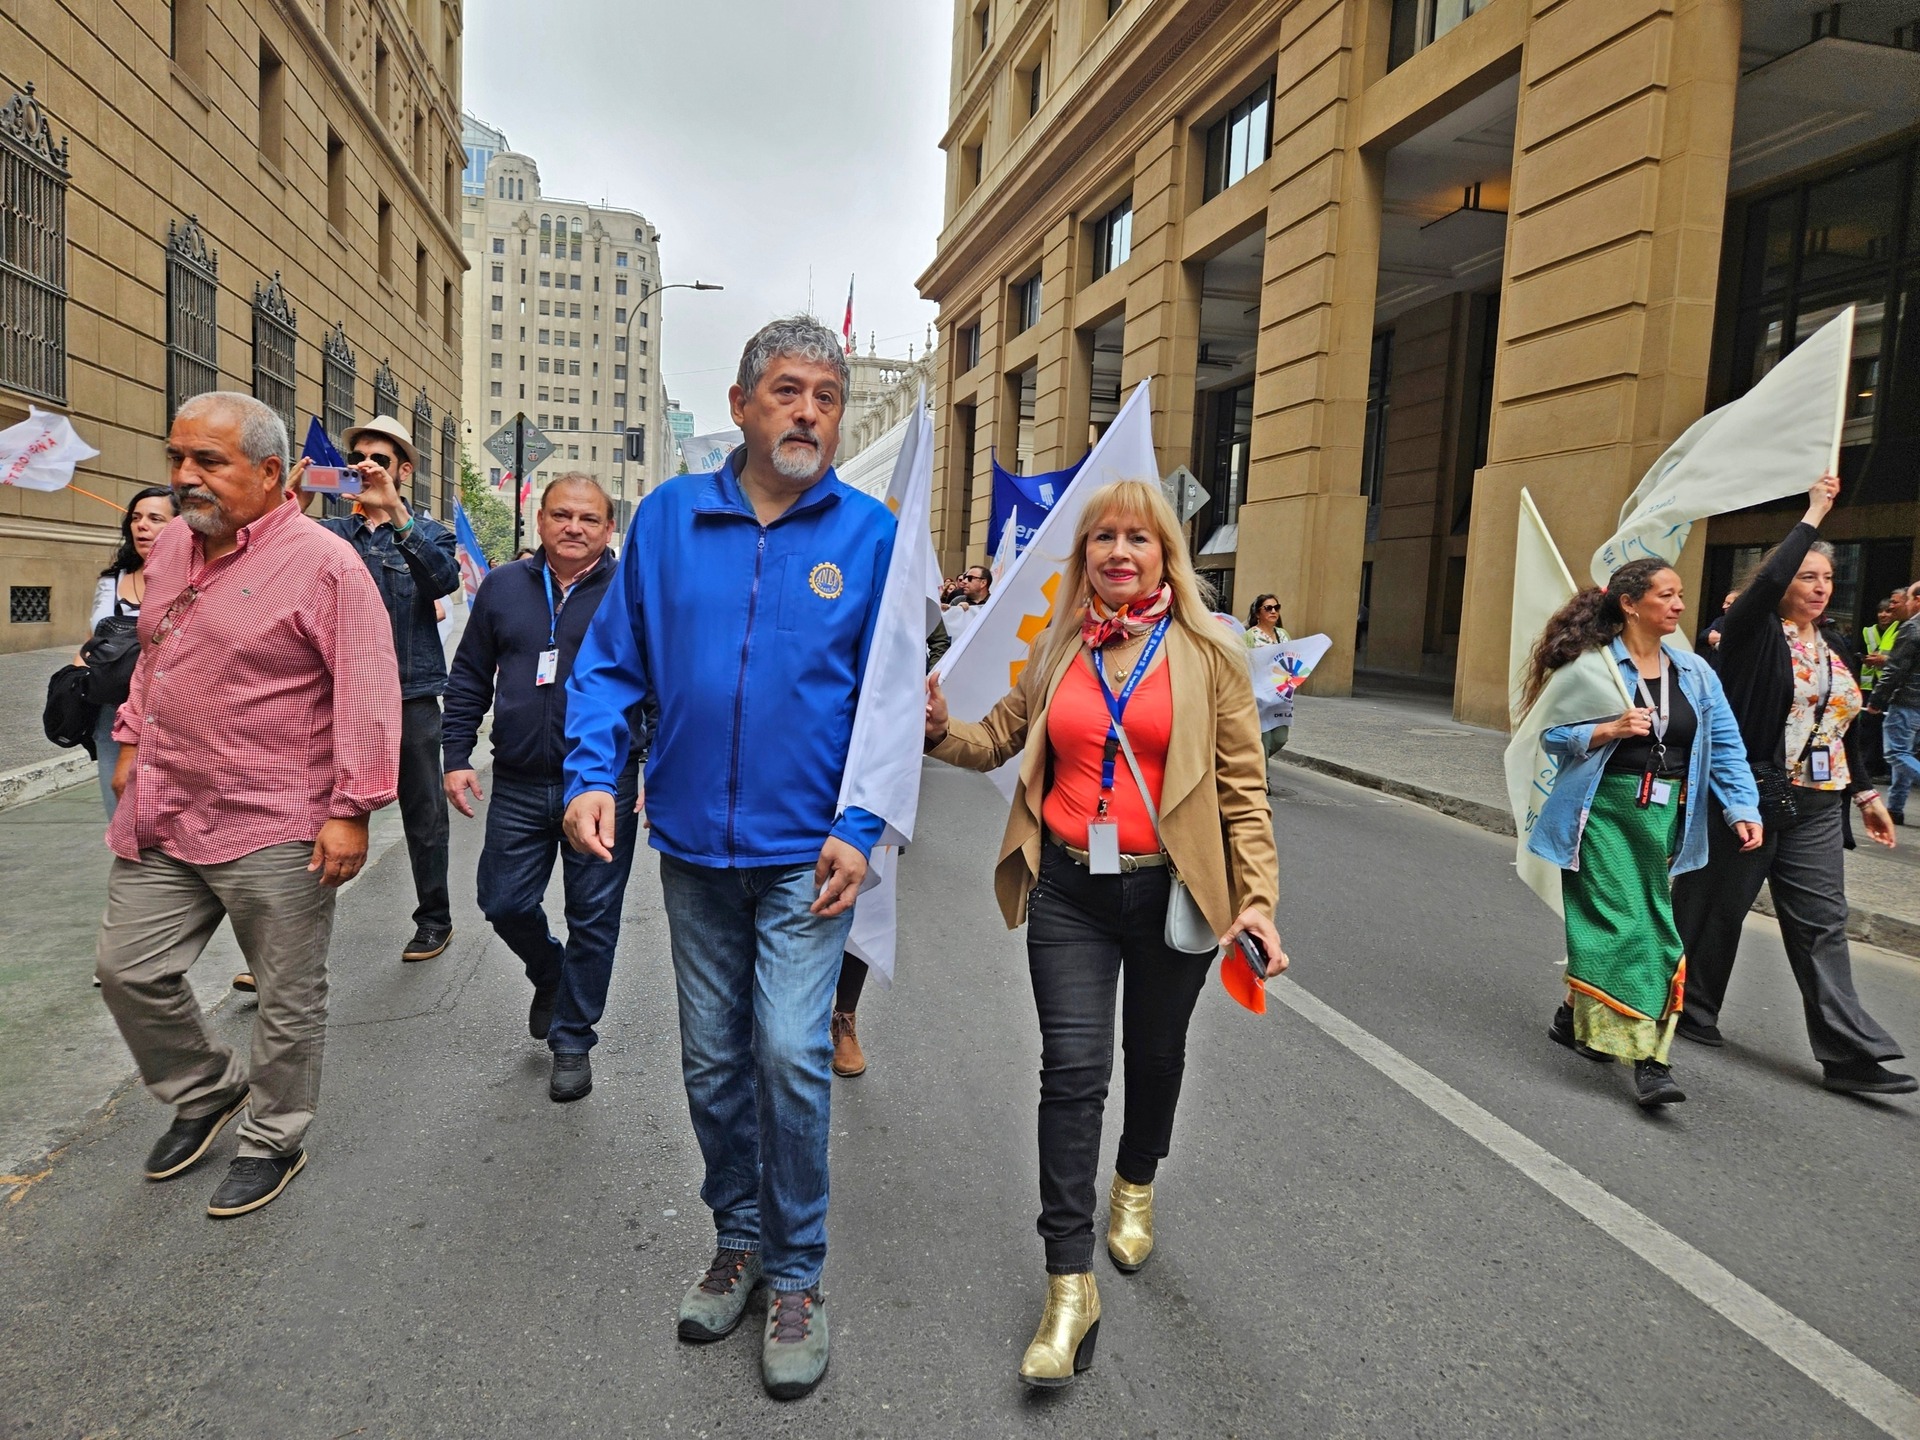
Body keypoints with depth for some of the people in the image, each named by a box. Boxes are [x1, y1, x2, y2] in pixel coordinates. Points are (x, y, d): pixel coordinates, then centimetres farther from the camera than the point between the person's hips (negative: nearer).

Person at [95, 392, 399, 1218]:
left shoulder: (322, 563, -15)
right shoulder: (172, 548, 10)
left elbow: (368, 690, -17)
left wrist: (352, 808, -19)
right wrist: (133, 743, 21)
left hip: (276, 831, -7)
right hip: (161, 819, 7)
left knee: (288, 998, 7)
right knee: (129, 970, 15)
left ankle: (275, 1142, 27)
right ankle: (205, 1090, 39)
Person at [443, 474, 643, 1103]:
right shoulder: (503, 587, 7)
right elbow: (468, 678, 13)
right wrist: (457, 757, 6)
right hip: (519, 786, 3)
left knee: (593, 919, 5)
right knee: (504, 903, 11)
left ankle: (572, 1041, 23)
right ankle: (551, 975, 43)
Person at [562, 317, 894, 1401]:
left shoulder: (871, 534, -3)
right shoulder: (671, 517, 2)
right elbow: (613, 662, 6)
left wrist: (859, 829, -12)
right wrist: (592, 775, -8)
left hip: (806, 852, -3)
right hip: (693, 846, 3)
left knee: (791, 1055, -7)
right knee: (713, 1060, 14)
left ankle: (798, 1274, 16)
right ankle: (741, 1238, 36)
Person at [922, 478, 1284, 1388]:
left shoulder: (1207, 653, -4)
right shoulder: (1057, 649, 5)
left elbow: (1241, 785, -4)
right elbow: (1001, 738, 14)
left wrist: (1257, 896, -10)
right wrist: (939, 730, -6)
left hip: (1171, 890, -1)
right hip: (1069, 887, 1)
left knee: (1155, 1053, 18)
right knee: (1072, 1067, -4)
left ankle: (1136, 1189, 48)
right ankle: (1070, 1286, 7)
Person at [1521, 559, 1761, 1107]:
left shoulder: (1694, 672, 10)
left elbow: (1724, 747, 10)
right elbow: (1554, 733, -3)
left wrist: (1742, 808, -1)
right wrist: (1610, 729, -19)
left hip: (1664, 816, 5)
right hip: (1604, 810, -5)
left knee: (1653, 925, 5)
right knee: (1618, 924, -9)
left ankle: (1576, 1016, 21)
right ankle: (1645, 1053, -3)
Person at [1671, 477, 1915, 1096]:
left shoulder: (1835, 645, 14)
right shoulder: (1753, 633, -6)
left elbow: (1844, 726, 20)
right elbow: (1767, 581, -27)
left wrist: (1866, 793, 18)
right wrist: (1813, 515, -18)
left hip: (1817, 808, 6)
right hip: (1748, 798, -6)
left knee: (1822, 924, 4)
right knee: (1719, 905, 6)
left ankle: (1850, 1054, 6)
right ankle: (1690, 1010, 24)